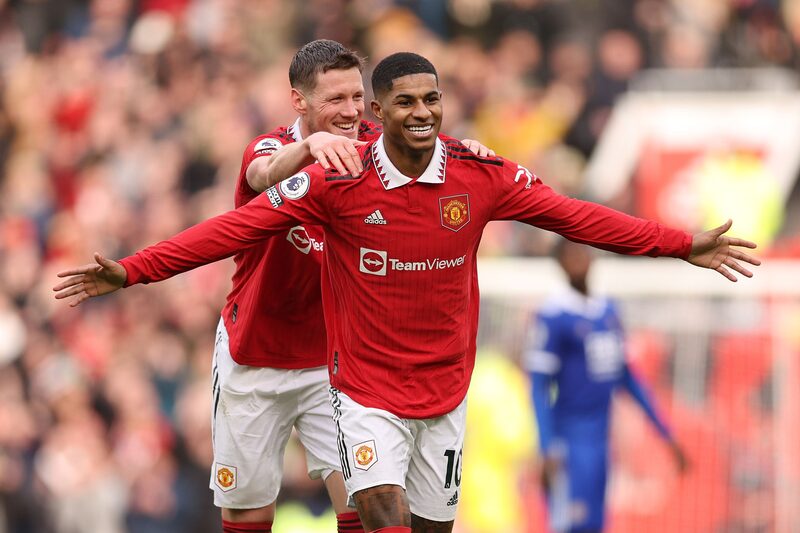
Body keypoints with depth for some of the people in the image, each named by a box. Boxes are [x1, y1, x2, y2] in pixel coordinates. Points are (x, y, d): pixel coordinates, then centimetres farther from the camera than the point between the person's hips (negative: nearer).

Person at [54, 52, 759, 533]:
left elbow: (575, 216, 2)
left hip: (446, 390, 3)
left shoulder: (481, 177, -6)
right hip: (366, 388, -3)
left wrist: (684, 245, 2)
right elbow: (239, 227, -13)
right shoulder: (337, 180, -13)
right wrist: (132, 271, -19)